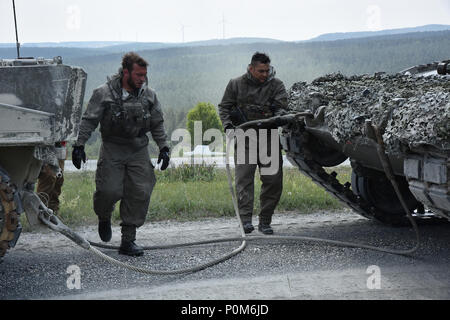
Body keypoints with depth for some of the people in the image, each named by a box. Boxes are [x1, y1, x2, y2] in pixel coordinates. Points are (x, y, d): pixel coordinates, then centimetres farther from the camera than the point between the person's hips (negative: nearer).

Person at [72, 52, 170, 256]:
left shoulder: (149, 96, 5)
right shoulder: (104, 93, -6)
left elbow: (158, 124, 14)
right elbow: (89, 121, -3)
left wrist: (164, 147, 7)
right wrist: (79, 145, -9)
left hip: (138, 151, 3)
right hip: (112, 149, -3)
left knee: (140, 193, -5)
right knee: (110, 190, -11)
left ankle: (128, 241, 3)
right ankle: (104, 217, 26)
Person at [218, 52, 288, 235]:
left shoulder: (276, 85, 8)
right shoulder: (236, 85, 9)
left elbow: (282, 106, -4)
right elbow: (224, 107, 12)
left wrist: (275, 119, -25)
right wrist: (228, 125, -5)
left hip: (269, 139, 1)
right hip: (244, 139, -1)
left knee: (273, 181, 0)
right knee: (244, 178, -13)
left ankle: (265, 221, 11)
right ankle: (246, 220, -17)